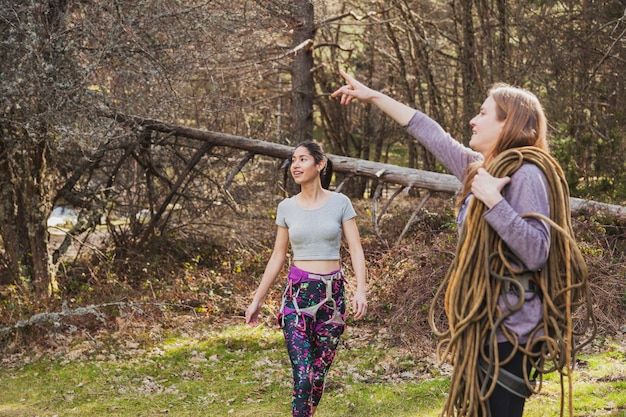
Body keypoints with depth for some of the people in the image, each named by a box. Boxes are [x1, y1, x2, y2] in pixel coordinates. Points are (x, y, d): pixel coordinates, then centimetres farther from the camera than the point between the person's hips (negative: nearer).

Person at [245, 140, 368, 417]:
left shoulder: (340, 203, 0)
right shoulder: (287, 207, 4)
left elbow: (356, 250, -3)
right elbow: (278, 257, 10)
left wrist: (360, 290, -18)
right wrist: (257, 300, 10)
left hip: (332, 294, 0)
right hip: (297, 294, 0)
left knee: (320, 372, 7)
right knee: (302, 375, -11)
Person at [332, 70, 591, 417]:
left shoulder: (526, 173, -15)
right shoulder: (483, 167, 10)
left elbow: (536, 253, -23)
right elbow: (432, 134, 19)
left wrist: (492, 200, -24)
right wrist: (373, 96, 24)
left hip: (508, 328, -9)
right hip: (483, 324, 9)